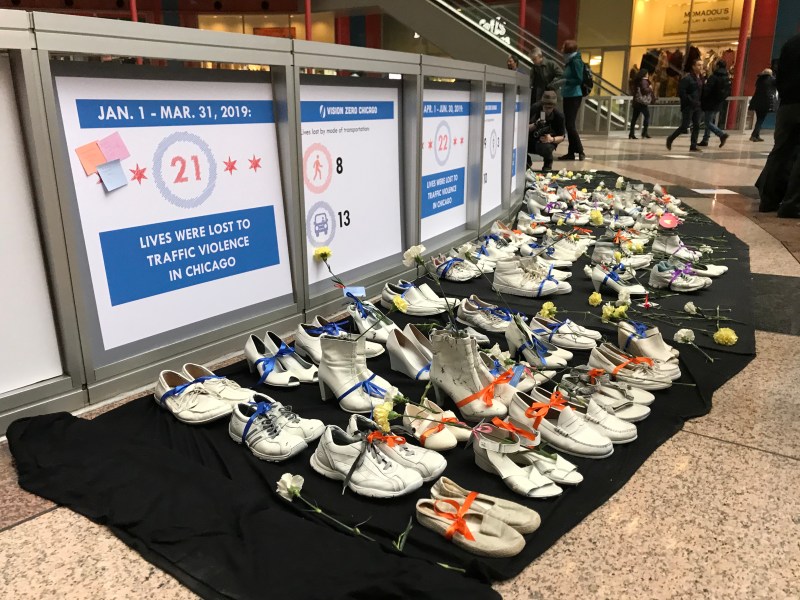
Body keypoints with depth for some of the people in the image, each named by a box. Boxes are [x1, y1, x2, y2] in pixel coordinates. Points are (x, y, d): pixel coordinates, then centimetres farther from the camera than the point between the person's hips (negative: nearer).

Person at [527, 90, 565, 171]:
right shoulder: (535, 108, -14)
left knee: (545, 147, -39)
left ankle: (548, 163, 2)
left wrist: (552, 139, -28)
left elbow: (561, 137, -8)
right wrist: (534, 125, -31)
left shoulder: (559, 115, -15)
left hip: (548, 141, -2)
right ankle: (527, 160, 7)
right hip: (531, 140, 2)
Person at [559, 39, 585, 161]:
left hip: (574, 96, -9)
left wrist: (564, 81, -18)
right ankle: (571, 152, 12)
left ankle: (580, 151, -6)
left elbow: (579, 79, -17)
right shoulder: (569, 62, 15)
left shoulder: (576, 61, -11)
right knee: (569, 125, 8)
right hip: (568, 96, 9)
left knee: (570, 125, -11)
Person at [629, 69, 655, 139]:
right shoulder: (644, 81, -9)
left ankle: (632, 133, 0)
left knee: (635, 117, 4)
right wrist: (650, 88, -2)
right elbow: (644, 90, -20)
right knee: (647, 116, 1)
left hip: (636, 101, 8)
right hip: (642, 101, -8)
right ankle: (644, 132, -2)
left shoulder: (637, 81, 16)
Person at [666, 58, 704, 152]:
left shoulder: (701, 78, 11)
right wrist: (691, 101, -19)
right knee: (684, 127, -6)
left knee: (696, 126, 3)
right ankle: (670, 139, 15)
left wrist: (700, 101, 3)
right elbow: (681, 92, -16)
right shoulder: (687, 78, -11)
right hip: (688, 106, -7)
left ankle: (693, 146, 8)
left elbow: (702, 91, 19)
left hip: (697, 106, 7)